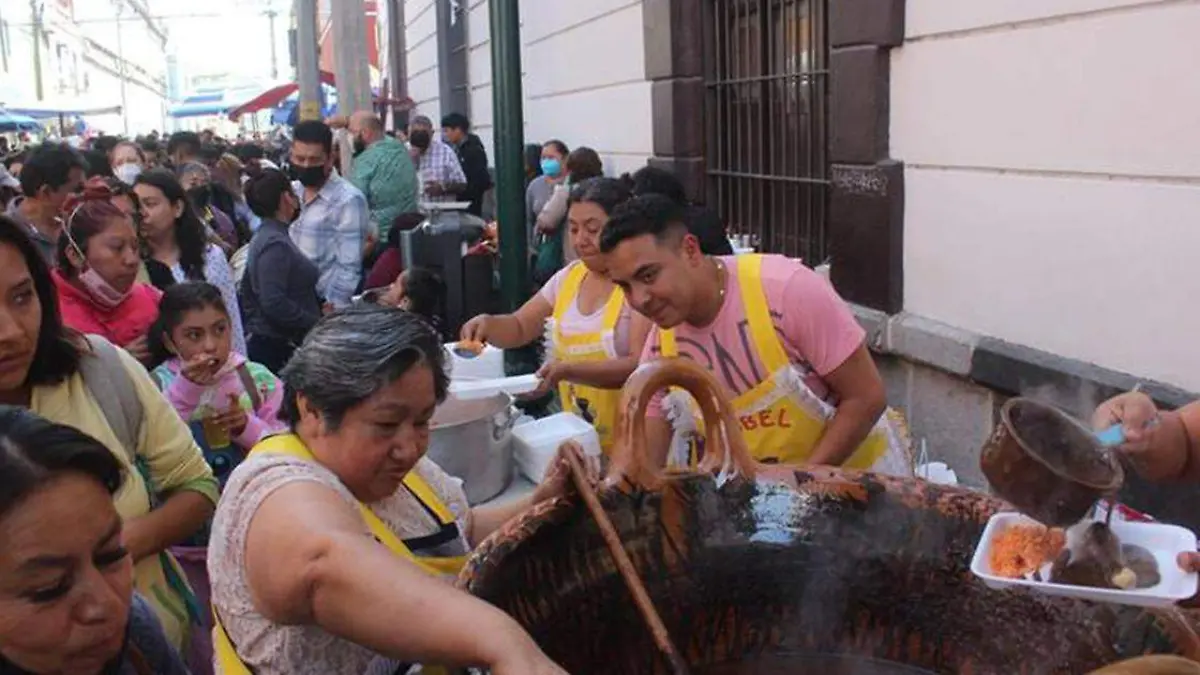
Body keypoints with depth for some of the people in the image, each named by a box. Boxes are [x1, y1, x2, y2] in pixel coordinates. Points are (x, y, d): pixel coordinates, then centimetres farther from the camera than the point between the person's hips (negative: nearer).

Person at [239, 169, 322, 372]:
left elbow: (248, 288, 22)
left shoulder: (264, 236, 15)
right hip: (279, 347, -10)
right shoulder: (275, 244, -16)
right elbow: (274, 303, -25)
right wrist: (316, 324, -20)